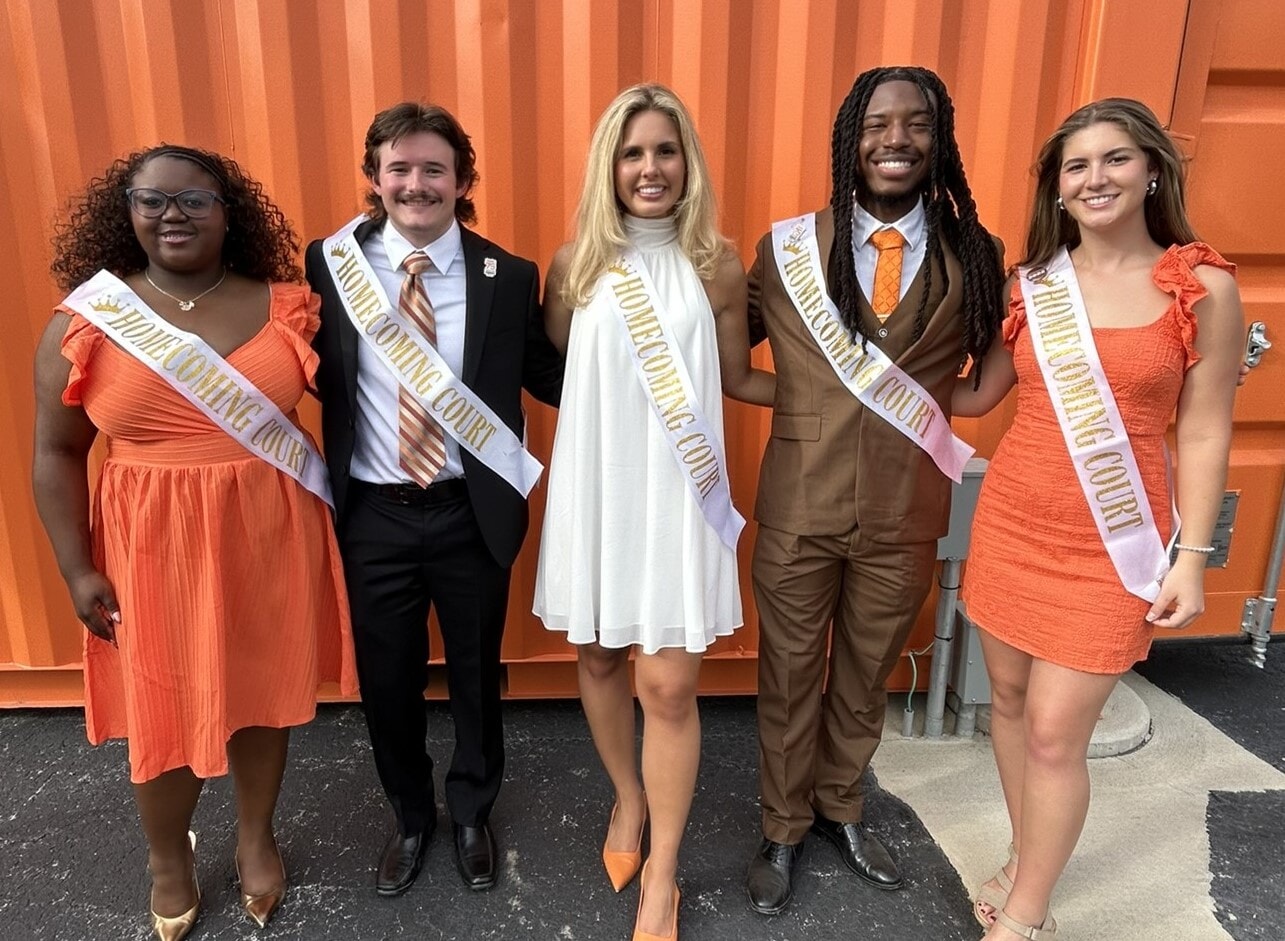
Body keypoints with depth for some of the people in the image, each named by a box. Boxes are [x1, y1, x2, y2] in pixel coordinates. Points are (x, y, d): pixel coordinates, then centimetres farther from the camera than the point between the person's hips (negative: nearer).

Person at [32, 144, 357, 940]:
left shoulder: (283, 305, -2)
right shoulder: (85, 322, -3)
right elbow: (57, 454, 1)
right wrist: (78, 570, -3)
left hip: (270, 540, 1)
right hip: (153, 548, 0)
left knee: (263, 693, 15)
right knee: (163, 712, 12)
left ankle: (257, 838, 40)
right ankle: (169, 859, 40)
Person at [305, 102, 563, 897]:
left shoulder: (509, 277, -5)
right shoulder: (332, 263, -3)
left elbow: (551, 379, -3)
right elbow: (316, 376, 0)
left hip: (471, 512, 0)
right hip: (373, 514, 1)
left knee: (476, 674, 17)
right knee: (387, 681, 17)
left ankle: (473, 814, 45)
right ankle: (411, 817, 45)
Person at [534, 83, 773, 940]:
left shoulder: (717, 266, 0)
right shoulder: (576, 264, 2)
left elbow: (737, 378, 9)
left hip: (677, 492, -2)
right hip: (593, 487, 2)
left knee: (669, 683, -2)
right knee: (597, 656, 15)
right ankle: (629, 799, 44)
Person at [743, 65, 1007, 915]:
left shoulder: (974, 256, -2)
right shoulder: (787, 248, -4)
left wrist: (927, 410, -8)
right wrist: (809, 402, -7)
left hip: (907, 517, 2)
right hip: (799, 510, -1)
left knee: (866, 678, 20)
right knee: (789, 678, 14)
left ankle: (841, 810, 46)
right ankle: (784, 830, 39)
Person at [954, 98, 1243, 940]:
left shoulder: (1204, 287, -5)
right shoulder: (1031, 282, 4)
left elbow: (1205, 435, -4)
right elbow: (977, 396, 10)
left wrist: (1191, 558, -6)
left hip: (1110, 547, -4)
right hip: (1010, 524, 4)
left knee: (1055, 734, -1)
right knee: (1009, 701, 15)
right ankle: (1026, 864, 38)